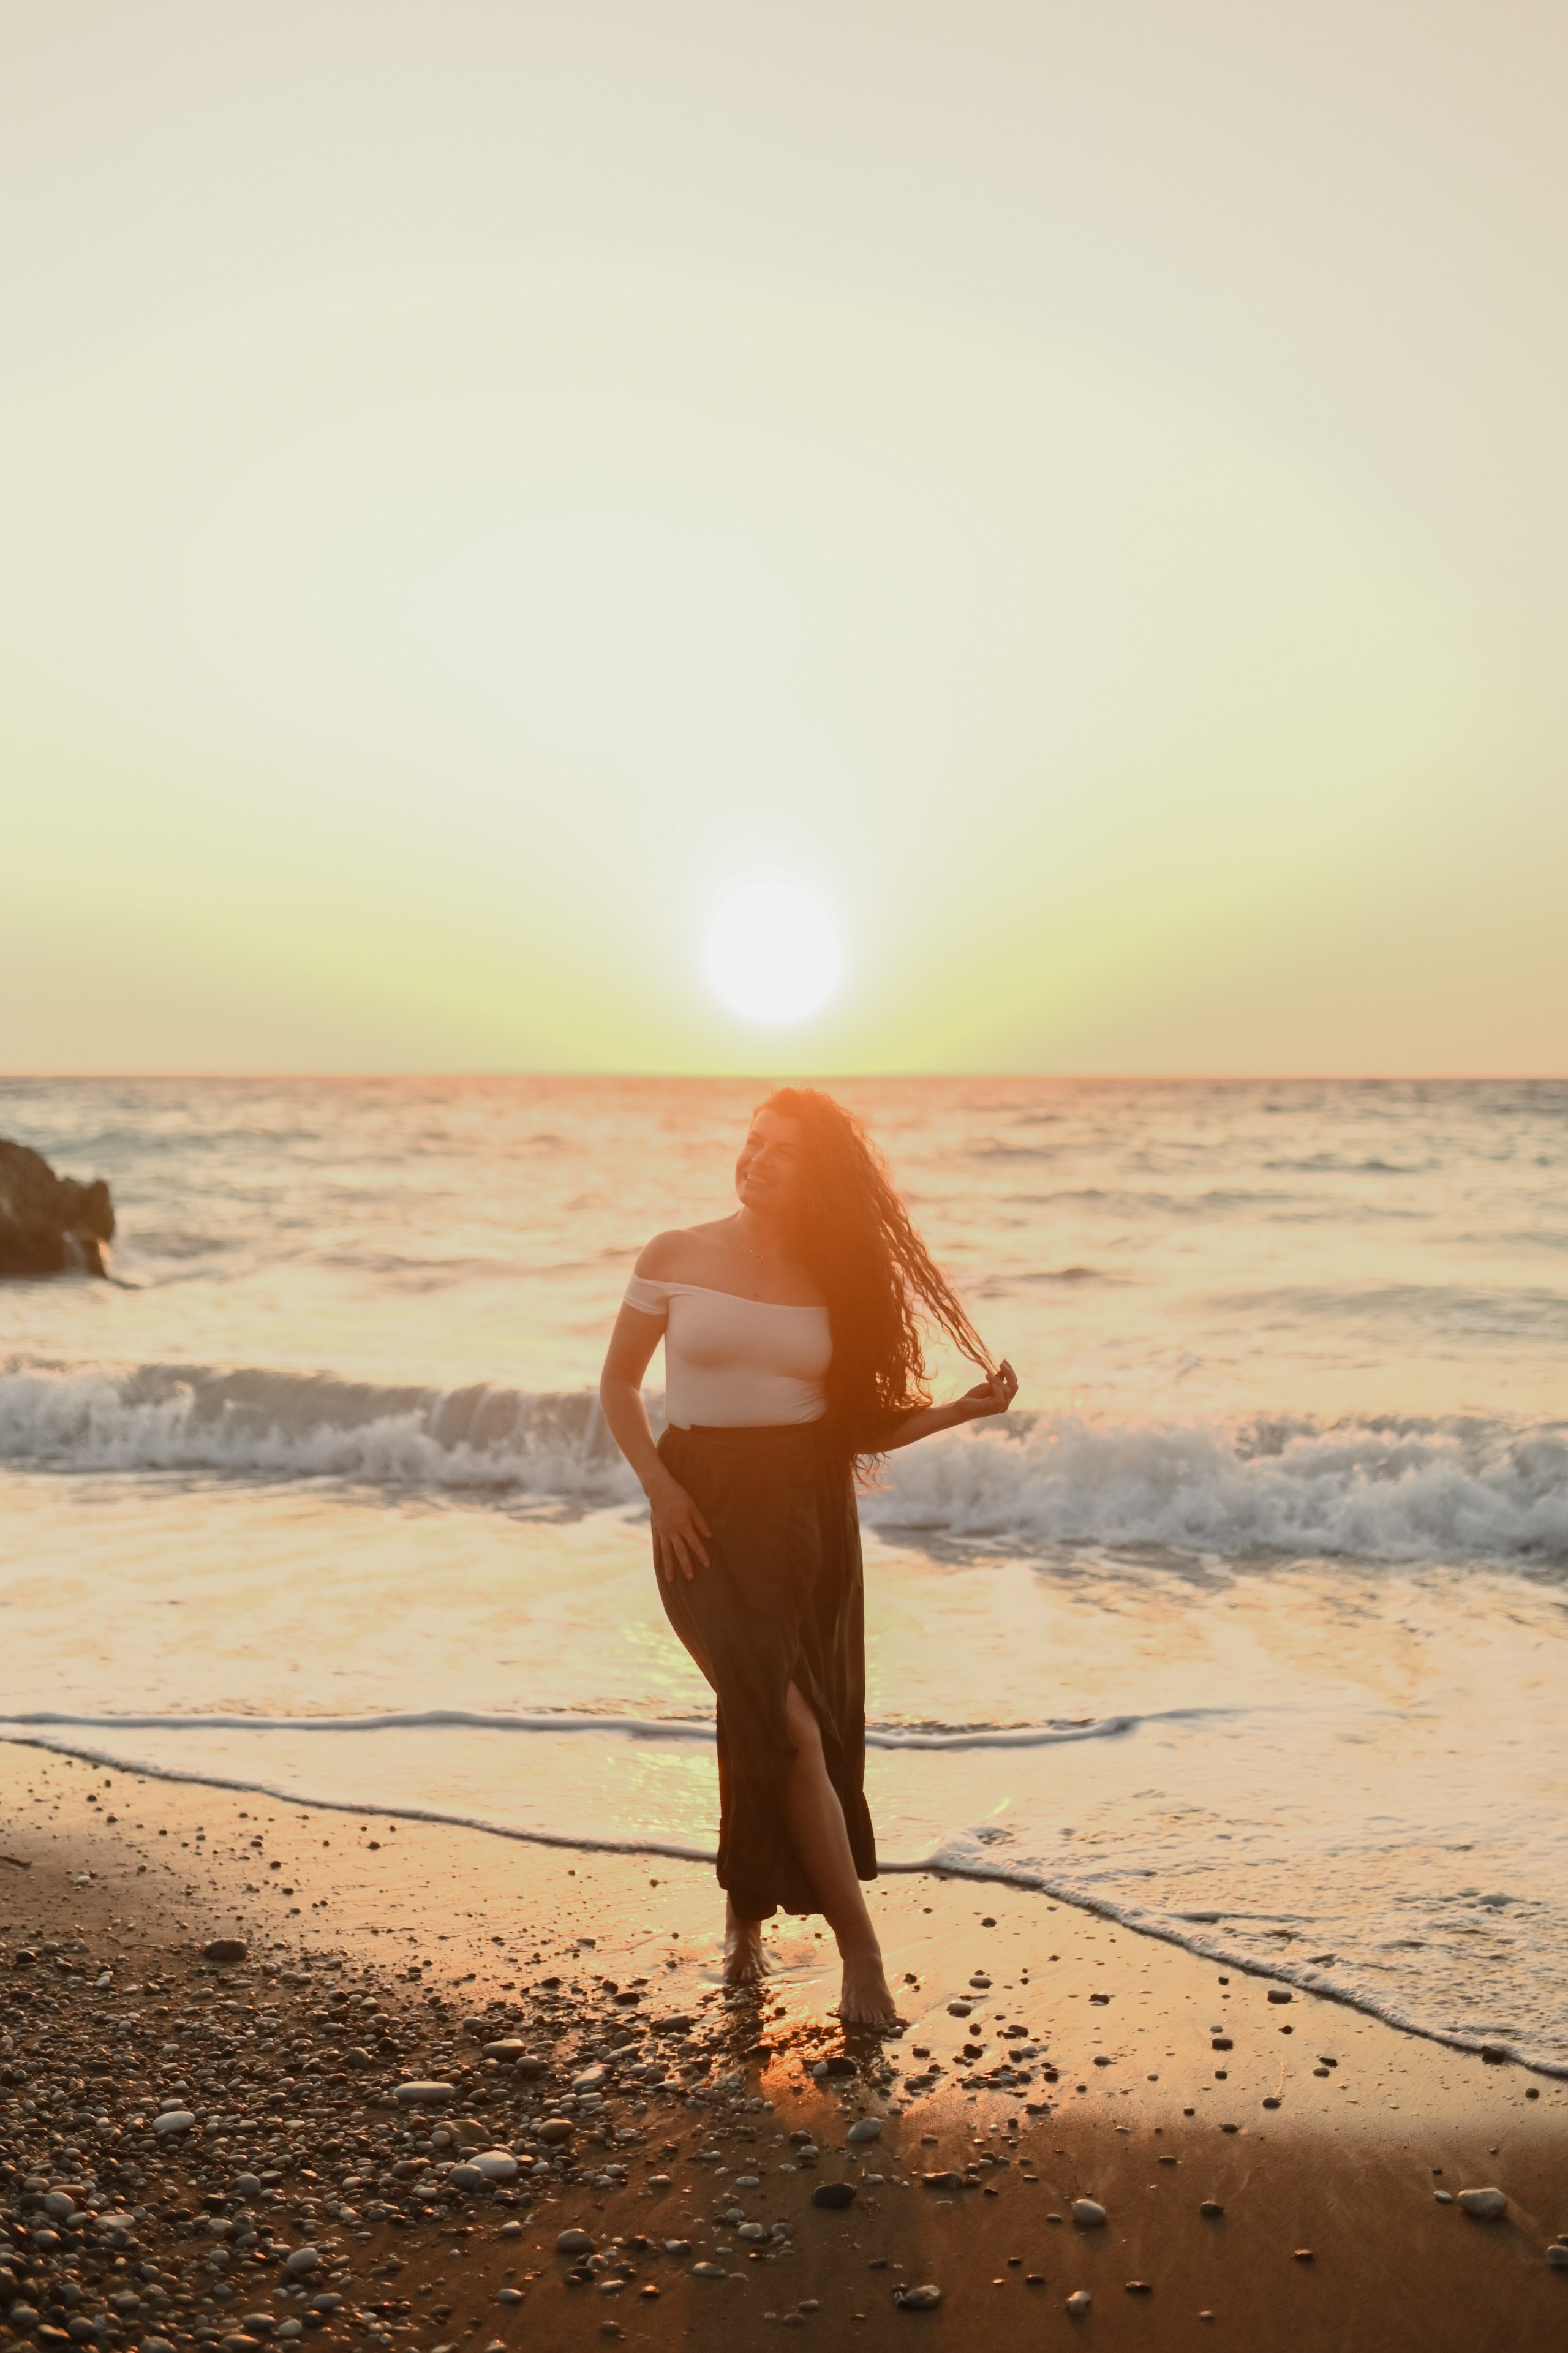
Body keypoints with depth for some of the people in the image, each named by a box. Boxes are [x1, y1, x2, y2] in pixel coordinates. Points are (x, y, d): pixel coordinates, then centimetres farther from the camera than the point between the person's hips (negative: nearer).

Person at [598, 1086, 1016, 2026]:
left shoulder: (834, 1278, 3)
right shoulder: (676, 1257, -1)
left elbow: (861, 1425, 5)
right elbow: (620, 1384, 5)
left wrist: (966, 1409, -8)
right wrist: (659, 1487, -8)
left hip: (809, 1511, 3)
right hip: (707, 1511, -2)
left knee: (764, 1727, 6)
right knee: (788, 1725, -13)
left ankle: (747, 1925, 29)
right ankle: (861, 1949, -3)